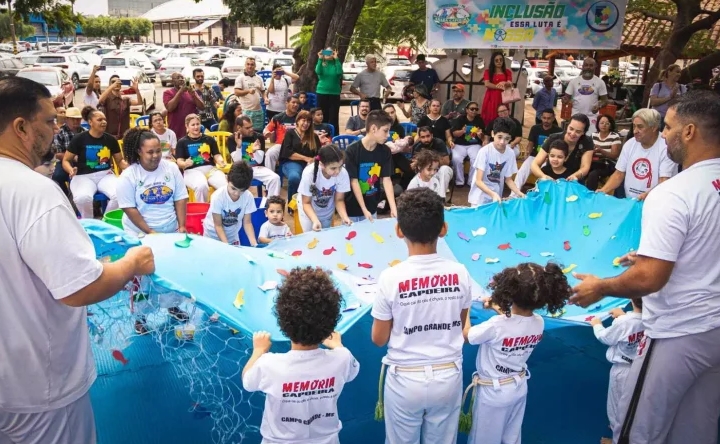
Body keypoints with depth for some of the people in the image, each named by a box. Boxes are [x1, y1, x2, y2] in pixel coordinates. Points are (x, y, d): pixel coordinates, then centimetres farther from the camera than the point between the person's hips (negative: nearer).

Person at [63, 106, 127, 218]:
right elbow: (65, 160, 3)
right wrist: (71, 170, -19)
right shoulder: (79, 139, -3)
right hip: (84, 176, -2)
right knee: (83, 198, -36)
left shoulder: (110, 139, 5)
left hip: (105, 175, 3)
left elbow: (120, 160, 16)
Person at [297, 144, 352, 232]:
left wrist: (344, 217, -31)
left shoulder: (343, 173, -32)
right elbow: (306, 203, -22)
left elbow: (339, 200, -14)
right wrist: (315, 220, -38)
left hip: (327, 210, 2)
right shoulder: (309, 173, -35)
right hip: (309, 209, -2)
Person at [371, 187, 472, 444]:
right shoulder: (460, 273, -11)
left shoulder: (391, 278, -19)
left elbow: (379, 339, -7)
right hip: (449, 376, 3)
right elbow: (461, 328, 5)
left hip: (405, 379, -2)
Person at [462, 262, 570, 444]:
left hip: (492, 392, -5)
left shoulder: (496, 326, -33)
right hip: (519, 388, 5)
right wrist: (498, 308, 11)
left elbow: (466, 334, -15)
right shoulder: (539, 323, -14)